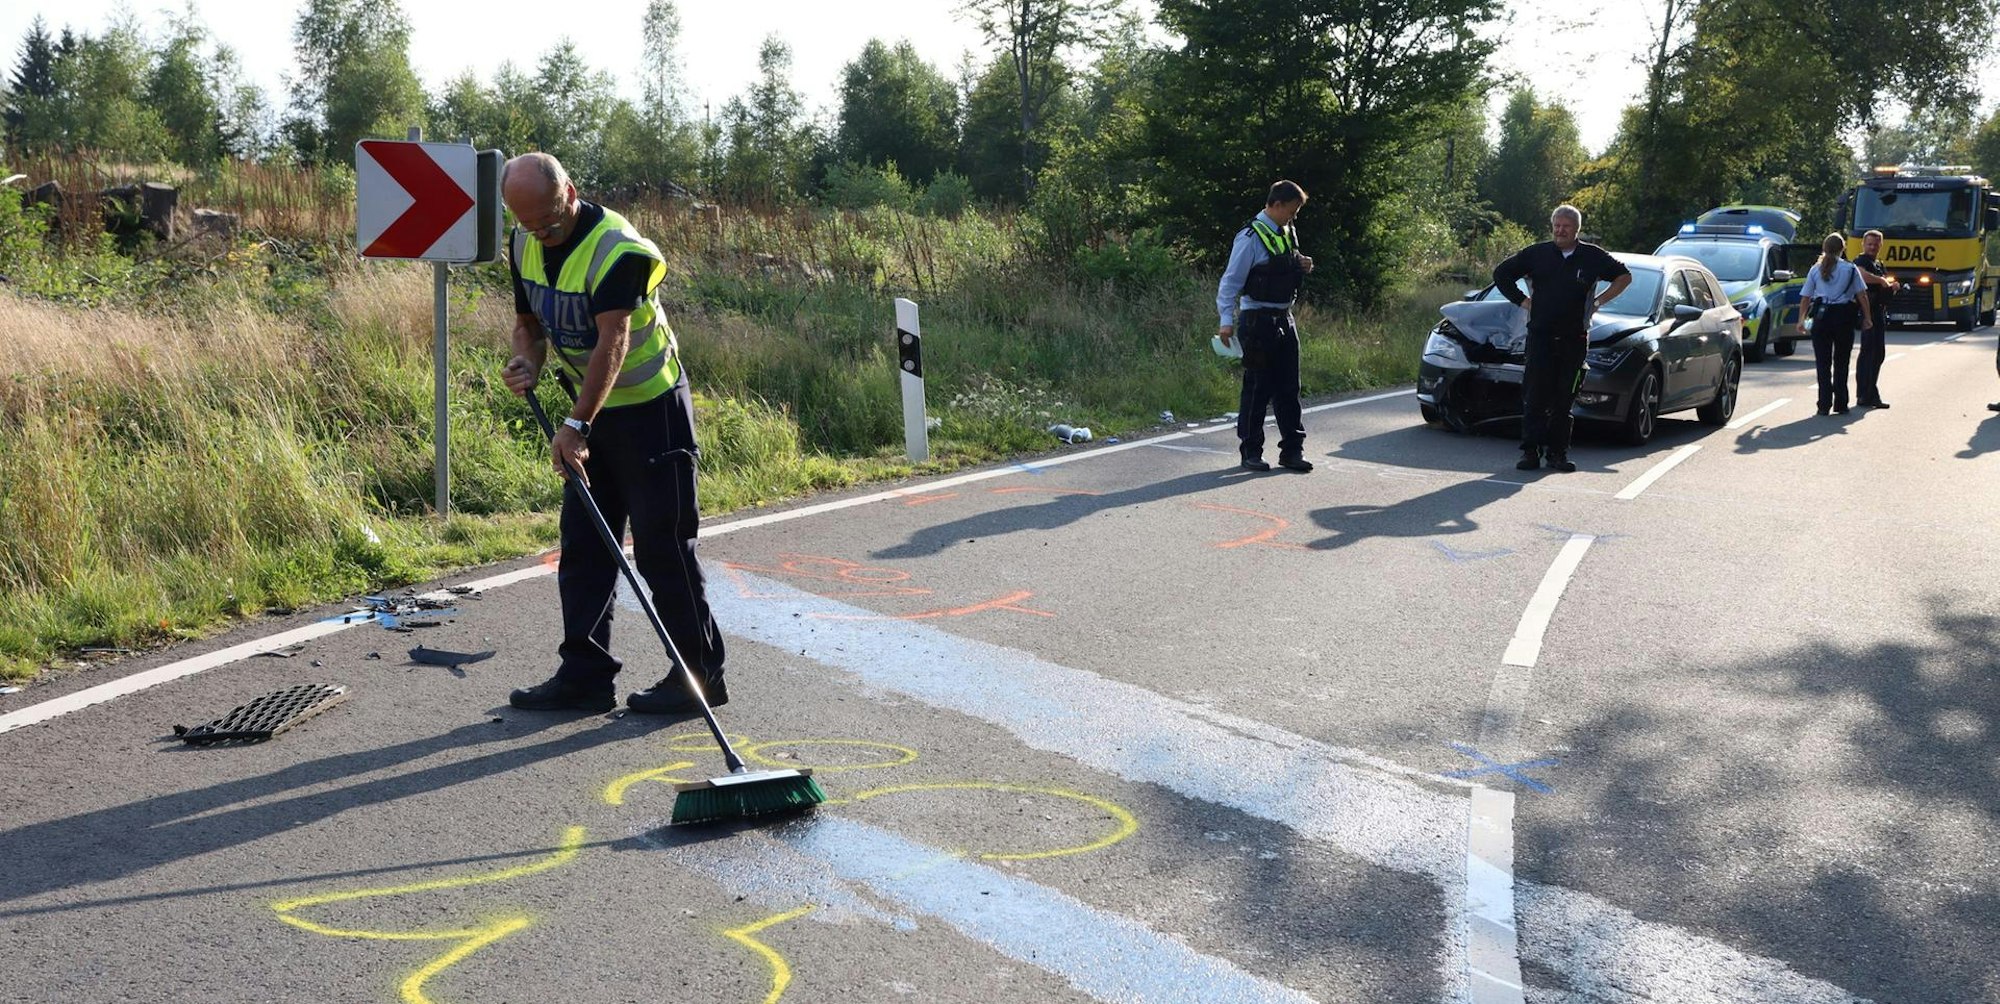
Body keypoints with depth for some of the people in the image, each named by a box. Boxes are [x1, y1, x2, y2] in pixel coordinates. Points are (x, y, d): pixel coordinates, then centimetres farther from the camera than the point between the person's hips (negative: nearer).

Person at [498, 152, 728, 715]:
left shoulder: (616, 248, -24)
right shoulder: (525, 245, 2)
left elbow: (613, 343, -32)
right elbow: (529, 321, 13)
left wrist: (578, 425, -39)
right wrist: (529, 364, -11)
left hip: (652, 408, -8)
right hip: (594, 410, 8)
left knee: (661, 544, -6)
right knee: (582, 541, 8)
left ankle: (699, 676, 4)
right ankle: (585, 674, 15)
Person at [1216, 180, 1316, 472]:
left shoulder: (1287, 234, 12)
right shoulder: (1251, 237, -13)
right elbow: (1231, 281, -15)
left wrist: (1301, 267, 4)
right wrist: (1227, 321, -23)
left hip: (1284, 319, 8)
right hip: (1257, 320, -8)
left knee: (1289, 388, 9)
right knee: (1257, 388, 0)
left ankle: (1292, 450, 15)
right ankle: (1251, 452, 10)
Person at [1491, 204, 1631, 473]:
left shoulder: (1593, 257, 6)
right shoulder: (1536, 254, 4)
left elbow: (1624, 276, 19)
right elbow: (1501, 273, 15)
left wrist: (1598, 301, 9)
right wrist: (1522, 300, 6)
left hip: (1575, 338, 1)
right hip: (1540, 336, -1)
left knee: (1564, 400, 3)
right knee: (1535, 396, -7)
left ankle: (1557, 453, 8)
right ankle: (1530, 451, -5)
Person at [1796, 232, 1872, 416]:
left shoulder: (1815, 270, 6)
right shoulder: (1850, 269, 2)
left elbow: (1805, 298, 5)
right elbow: (1862, 295, 0)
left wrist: (1801, 320, 12)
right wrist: (1867, 317, 8)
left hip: (1821, 317, 0)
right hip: (1844, 317, 0)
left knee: (1823, 363, 3)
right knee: (1841, 362, 8)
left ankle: (1824, 404, -3)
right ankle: (1840, 404, 9)